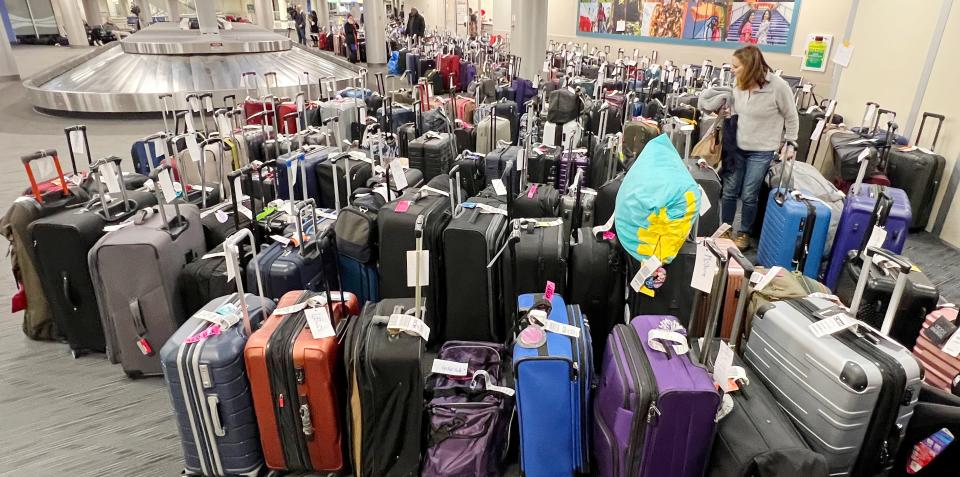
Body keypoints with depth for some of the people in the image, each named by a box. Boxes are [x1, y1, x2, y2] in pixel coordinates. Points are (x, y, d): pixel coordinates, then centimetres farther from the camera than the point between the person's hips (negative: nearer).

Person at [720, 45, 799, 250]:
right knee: (729, 192, 9)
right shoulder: (739, 84, -3)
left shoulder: (778, 87, -18)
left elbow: (791, 118, -5)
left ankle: (744, 233, 23)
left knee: (748, 196, 3)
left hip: (761, 151, -4)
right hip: (736, 147, 4)